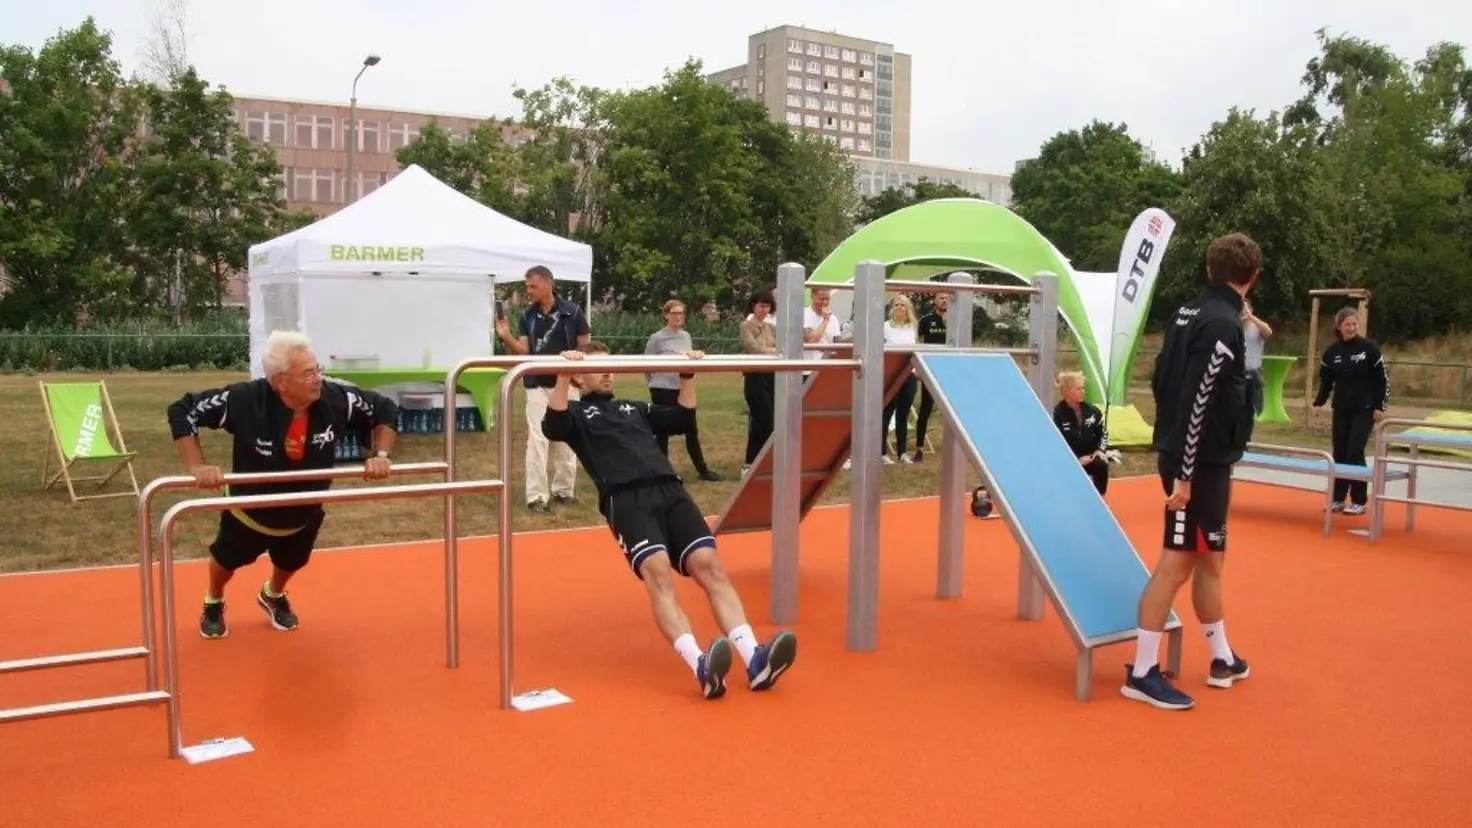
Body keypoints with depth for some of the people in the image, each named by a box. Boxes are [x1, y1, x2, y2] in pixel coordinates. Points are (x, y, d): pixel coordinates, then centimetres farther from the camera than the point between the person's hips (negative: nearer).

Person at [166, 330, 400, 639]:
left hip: (304, 515, 3)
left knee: (291, 563, 31)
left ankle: (274, 595, 65)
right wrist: (197, 466, -35)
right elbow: (182, 411, -27)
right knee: (227, 561, 26)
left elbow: (385, 410, -15)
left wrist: (380, 455, -27)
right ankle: (213, 604, 60)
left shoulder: (336, 399, -32)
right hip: (250, 513, -2)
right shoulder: (245, 399, -38)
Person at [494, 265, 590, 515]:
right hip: (537, 385, 2)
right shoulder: (528, 315, 4)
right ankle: (537, 496, 0)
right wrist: (506, 336, -16)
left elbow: (586, 347, -1)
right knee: (537, 440, -3)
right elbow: (524, 350, 1)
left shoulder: (572, 311, -5)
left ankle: (563, 489, 22)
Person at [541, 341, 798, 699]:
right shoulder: (578, 412, 20)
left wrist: (688, 377, 26)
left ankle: (755, 659, -31)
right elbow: (553, 427, -3)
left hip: (670, 491, 5)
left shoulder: (634, 408, 36)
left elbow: (681, 419, 35)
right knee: (658, 574, -30)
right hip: (626, 499, -4)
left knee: (710, 566, -18)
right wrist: (563, 376, -12)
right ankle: (700, 665, -45)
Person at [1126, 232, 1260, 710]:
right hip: (1201, 463, -9)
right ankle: (1142, 674, 2)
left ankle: (1223, 659, 34)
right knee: (1177, 563, -4)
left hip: (1185, 456, 9)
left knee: (1209, 558, 19)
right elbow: (1197, 402, -23)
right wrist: (1184, 473, -23)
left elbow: (1161, 380, 15)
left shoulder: (1190, 312, 9)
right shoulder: (1222, 323, -17)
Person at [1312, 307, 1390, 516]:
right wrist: (1319, 402, 0)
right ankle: (1338, 498, 18)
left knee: (1355, 453, -9)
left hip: (1364, 410, -4)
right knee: (1340, 454, 7)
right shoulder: (1332, 352, 2)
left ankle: (1359, 501, 1)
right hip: (1341, 410, 4)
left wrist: (1380, 407, -8)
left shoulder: (1369, 348, -7)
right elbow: (1326, 380, 11)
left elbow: (1383, 379, -5)